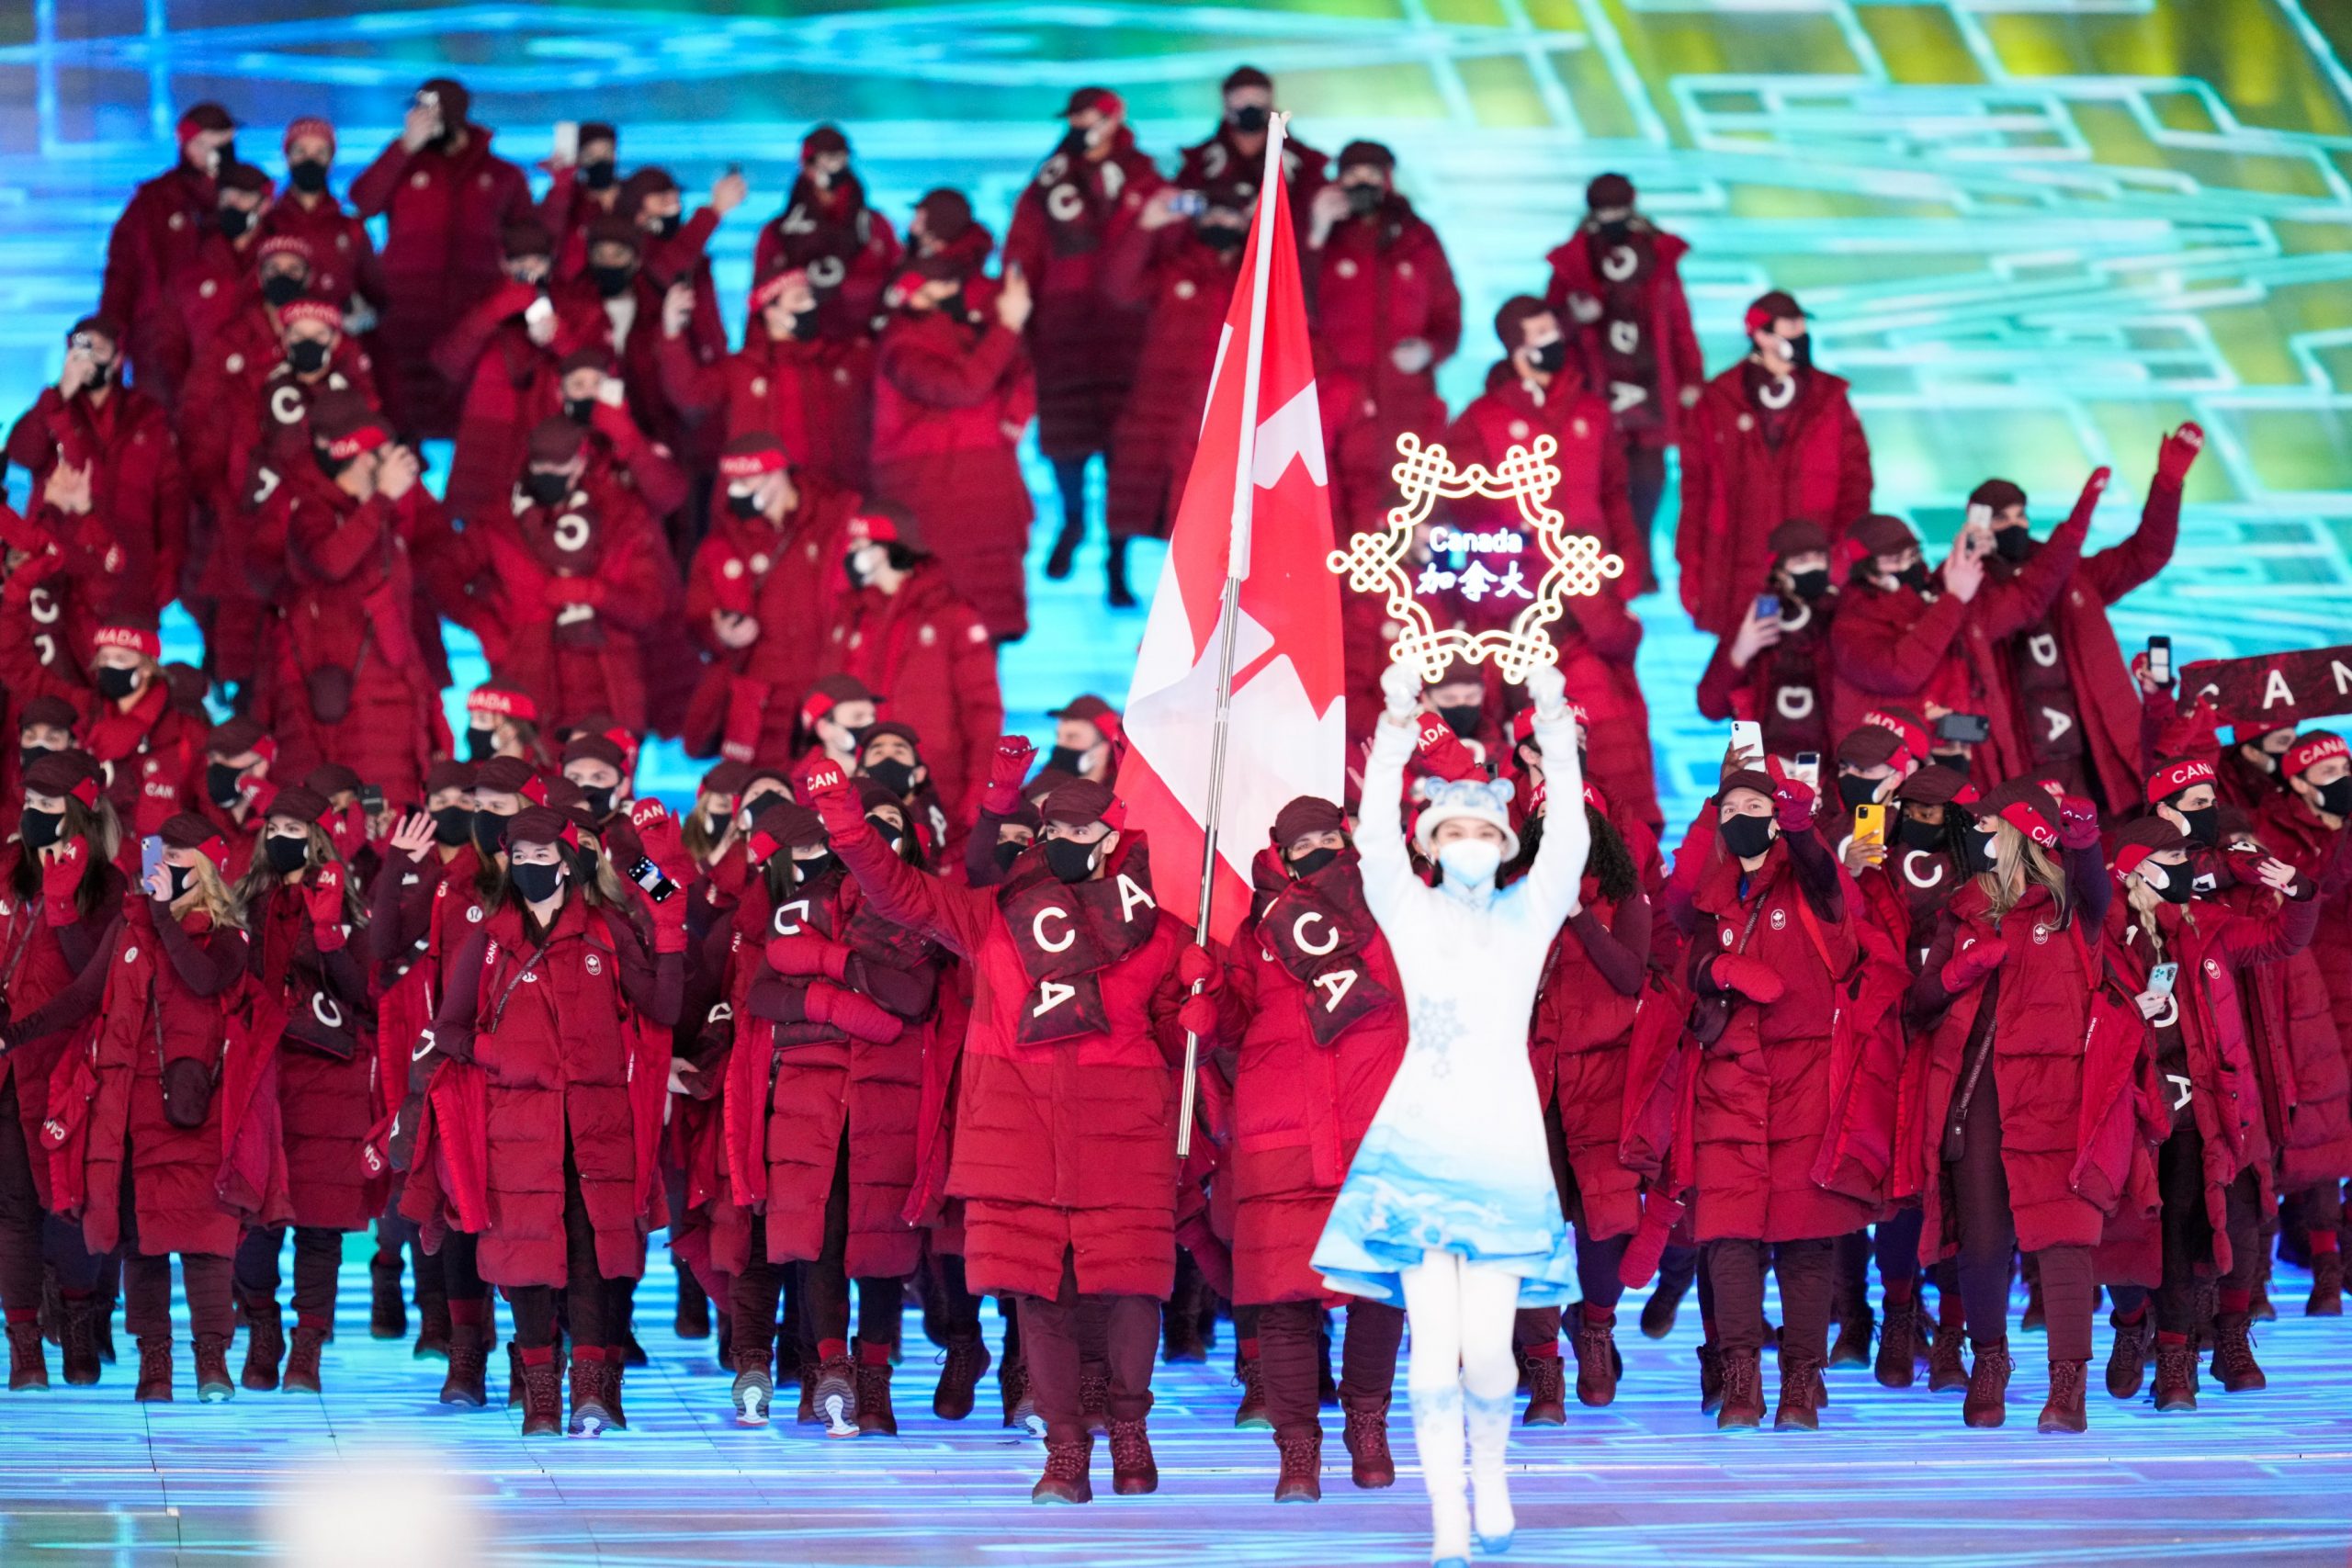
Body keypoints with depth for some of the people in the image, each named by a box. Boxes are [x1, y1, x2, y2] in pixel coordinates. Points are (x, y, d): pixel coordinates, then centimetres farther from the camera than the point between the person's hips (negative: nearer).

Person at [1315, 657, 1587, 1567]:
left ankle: (1491, 1475, 26)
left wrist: (1555, 733, -24)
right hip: (1418, 1141, 0)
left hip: (1505, 1149, 0)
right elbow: (1376, 839, -13)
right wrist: (1395, 732, -27)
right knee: (1433, 1343, -7)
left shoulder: (1528, 914, 5)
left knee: (1488, 1347, -5)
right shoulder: (1411, 913, 4)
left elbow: (1568, 840, -12)